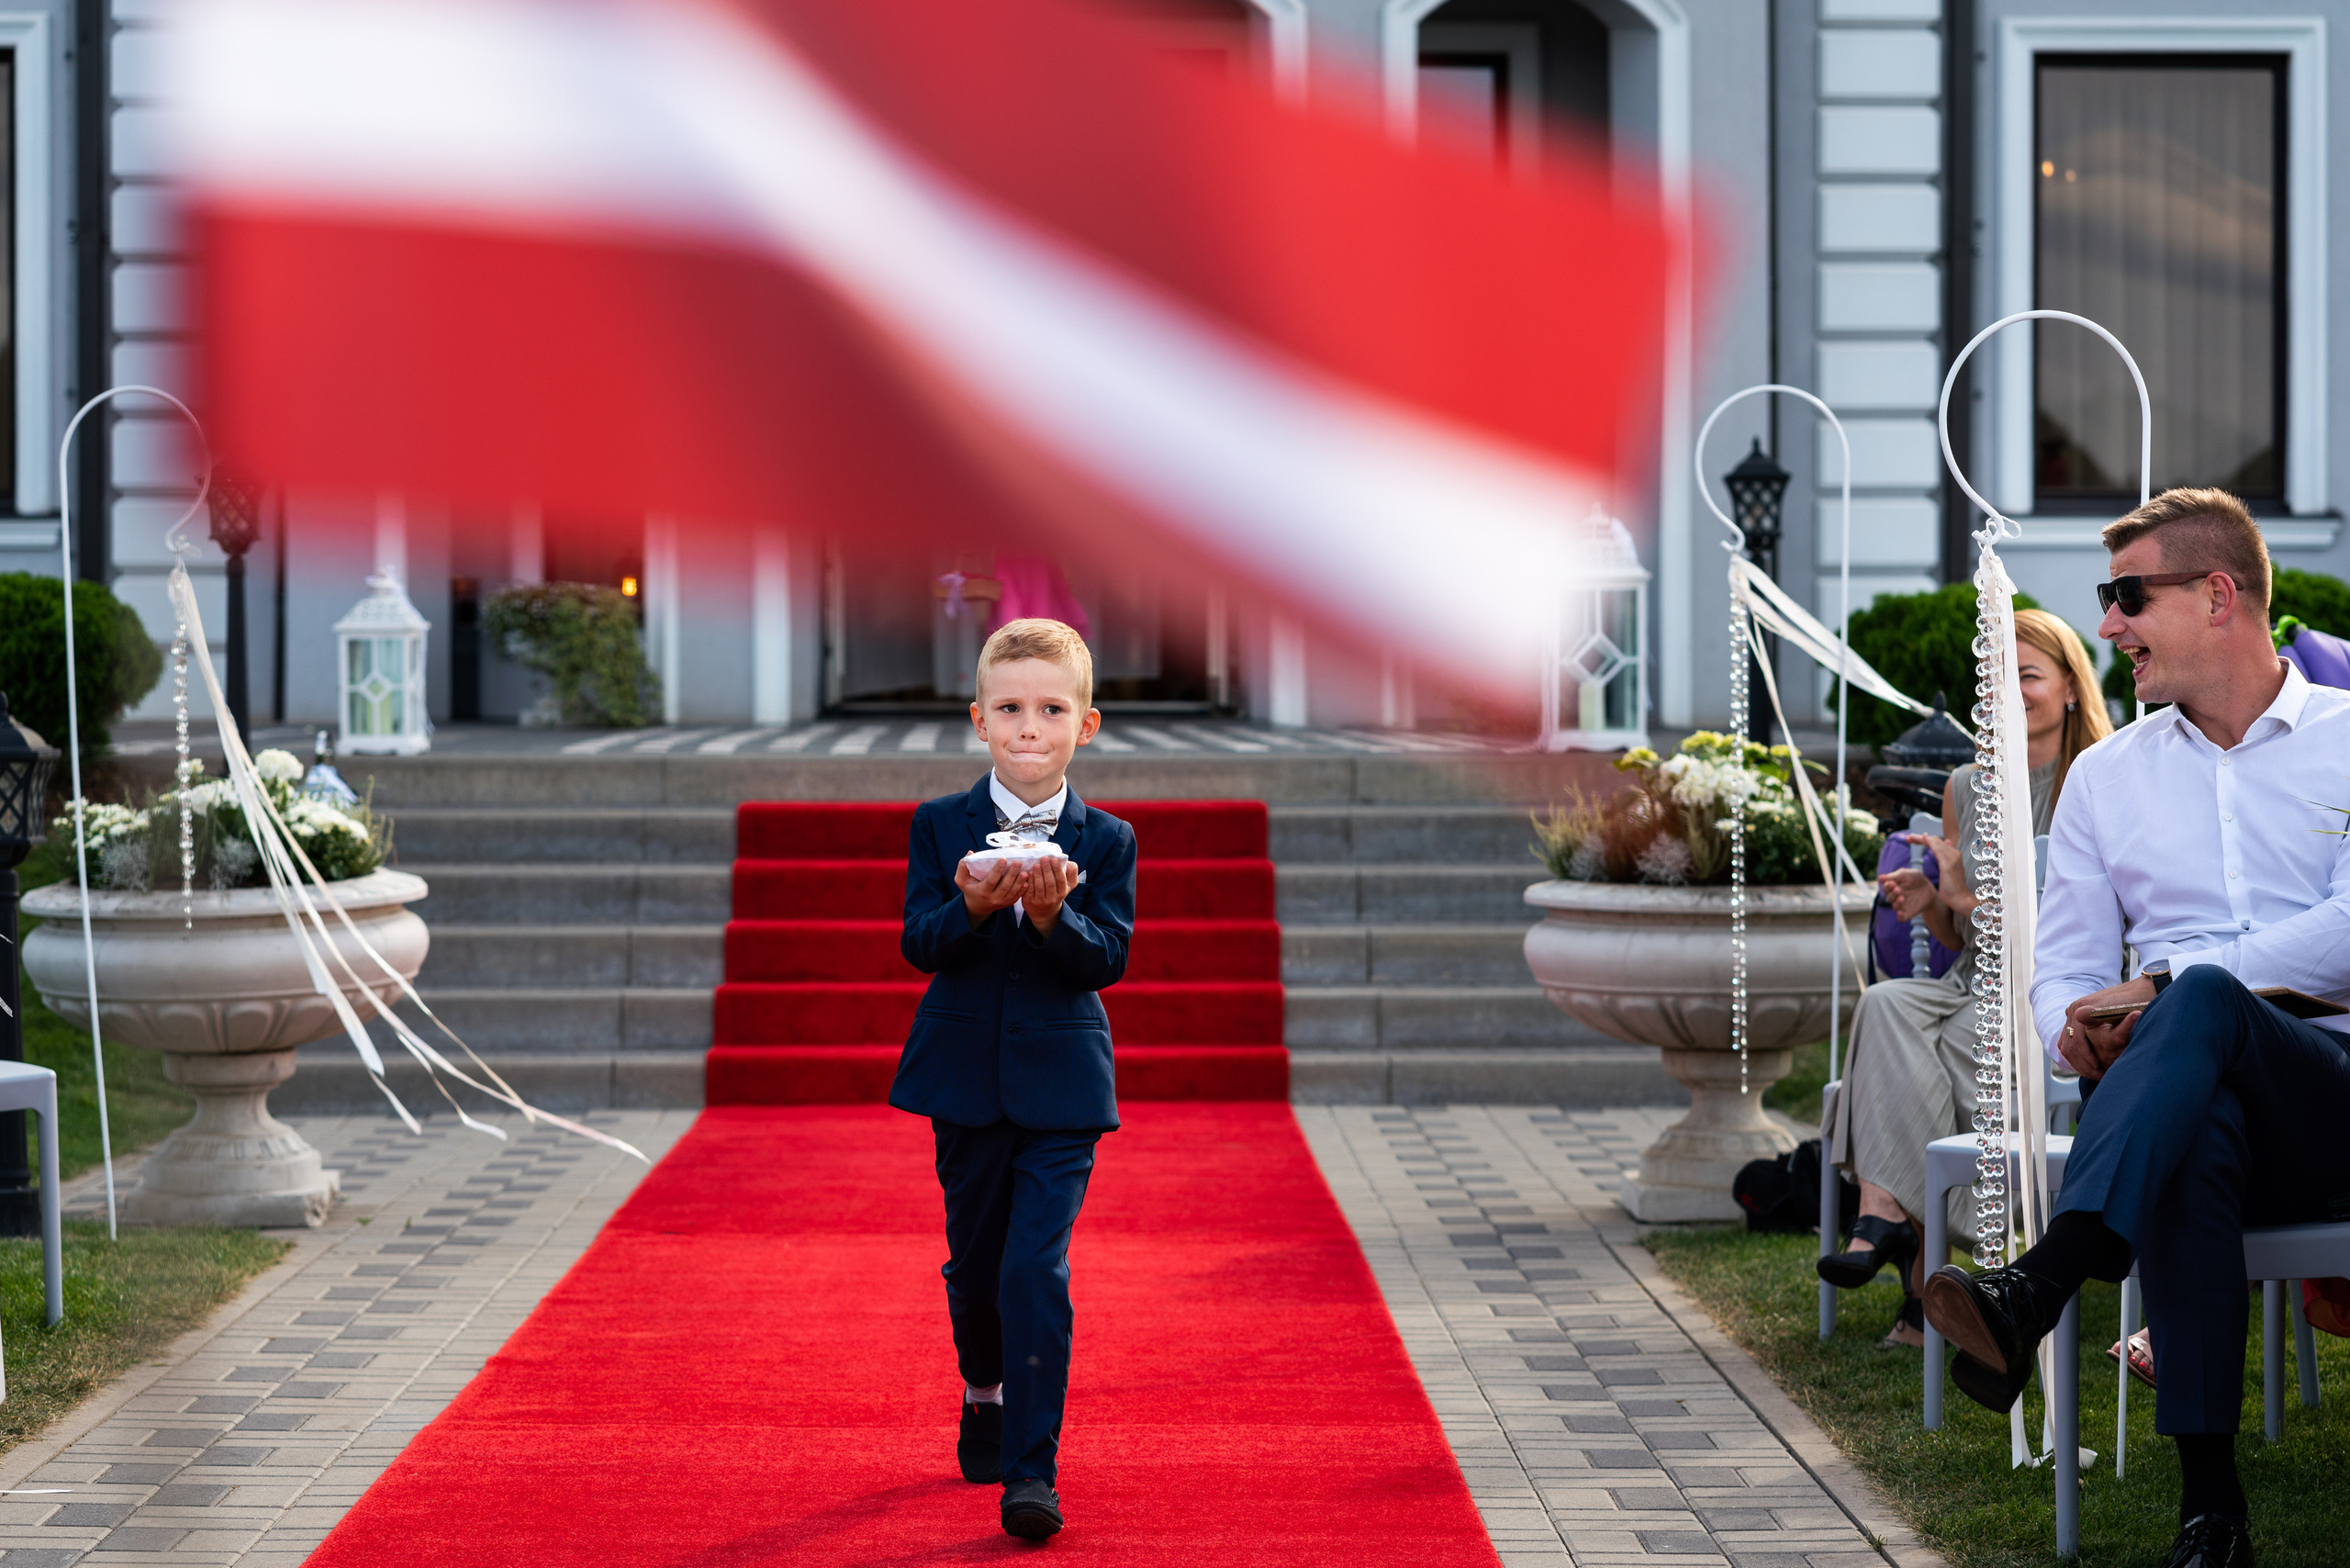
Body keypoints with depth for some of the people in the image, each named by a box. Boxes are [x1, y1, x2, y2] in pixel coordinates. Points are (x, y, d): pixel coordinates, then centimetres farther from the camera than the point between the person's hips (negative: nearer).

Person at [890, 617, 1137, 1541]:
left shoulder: (1105, 842, -1)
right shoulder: (940, 828, 1)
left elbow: (1109, 959, -9)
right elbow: (920, 945, -8)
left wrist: (1052, 914, -27)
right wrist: (973, 907, -27)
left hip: (1061, 1082, -2)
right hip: (965, 1074, 2)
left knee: (1038, 1269, -10)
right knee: (975, 1262, 14)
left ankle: (1032, 1471, -7)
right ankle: (985, 1396, 42)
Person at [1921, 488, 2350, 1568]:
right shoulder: (2107, 776, 24)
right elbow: (2061, 969, 17)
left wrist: (2161, 987, -15)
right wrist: (2081, 1023, -9)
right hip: (2193, 1109, 2)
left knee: (2203, 999, -36)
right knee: (2197, 1126, -38)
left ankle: (2037, 1291, -53)